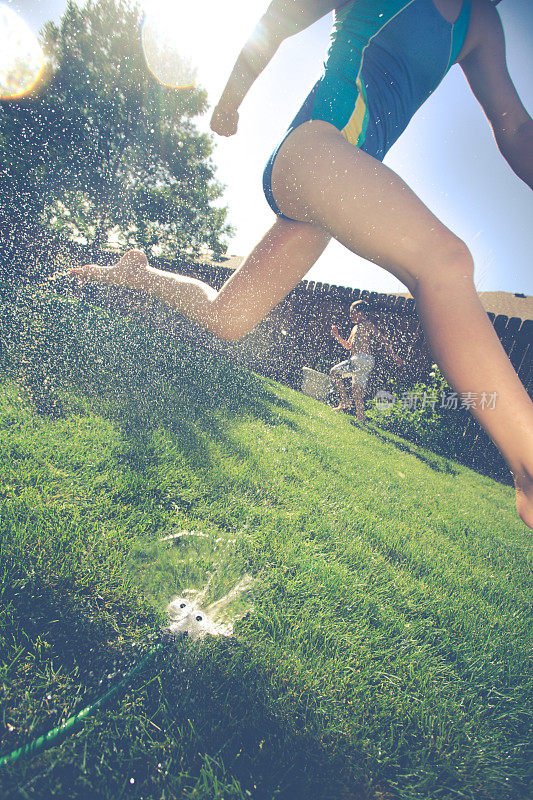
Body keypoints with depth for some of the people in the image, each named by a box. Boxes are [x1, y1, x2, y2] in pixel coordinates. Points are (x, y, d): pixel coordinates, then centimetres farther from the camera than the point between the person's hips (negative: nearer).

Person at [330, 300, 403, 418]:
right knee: (334, 372, 7)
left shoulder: (367, 325, -2)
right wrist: (337, 336, 20)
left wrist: (393, 355, -11)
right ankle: (345, 401, 6)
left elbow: (383, 340, -6)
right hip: (354, 360, 9)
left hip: (364, 359, -9)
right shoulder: (355, 328, 24)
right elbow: (348, 346, 29)